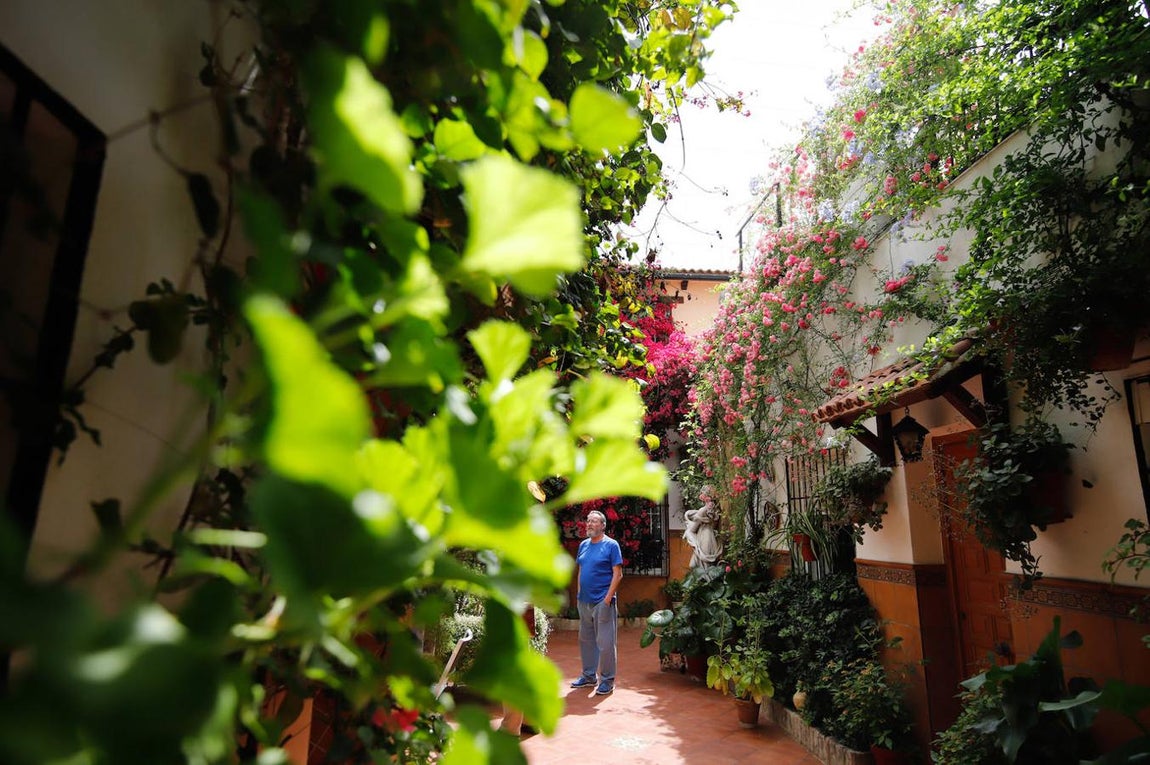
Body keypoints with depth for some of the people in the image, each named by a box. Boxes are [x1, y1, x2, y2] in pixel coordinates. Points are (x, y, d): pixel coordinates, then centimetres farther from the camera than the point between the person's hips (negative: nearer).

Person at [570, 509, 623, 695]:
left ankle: (607, 680, 12)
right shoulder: (583, 545, 10)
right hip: (584, 601, 7)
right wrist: (579, 593, 9)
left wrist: (608, 597, -16)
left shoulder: (611, 545, -8)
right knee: (585, 640, 16)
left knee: (605, 643, -1)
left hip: (602, 601, -7)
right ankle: (588, 675, 30)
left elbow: (617, 574, -11)